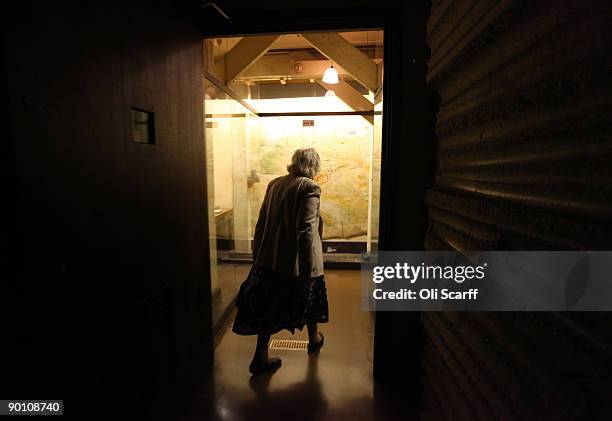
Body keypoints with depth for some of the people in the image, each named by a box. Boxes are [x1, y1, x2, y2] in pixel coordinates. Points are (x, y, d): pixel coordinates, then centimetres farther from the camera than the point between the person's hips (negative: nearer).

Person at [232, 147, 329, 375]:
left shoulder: (275, 184, 6)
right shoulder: (309, 187, -14)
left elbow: (262, 221, 9)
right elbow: (306, 229, -22)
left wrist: (257, 253, 17)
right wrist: (308, 267, -20)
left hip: (269, 258, 5)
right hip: (297, 262, -5)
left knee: (269, 306, 13)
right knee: (310, 297, 20)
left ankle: (261, 356, 18)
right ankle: (314, 339, 43)